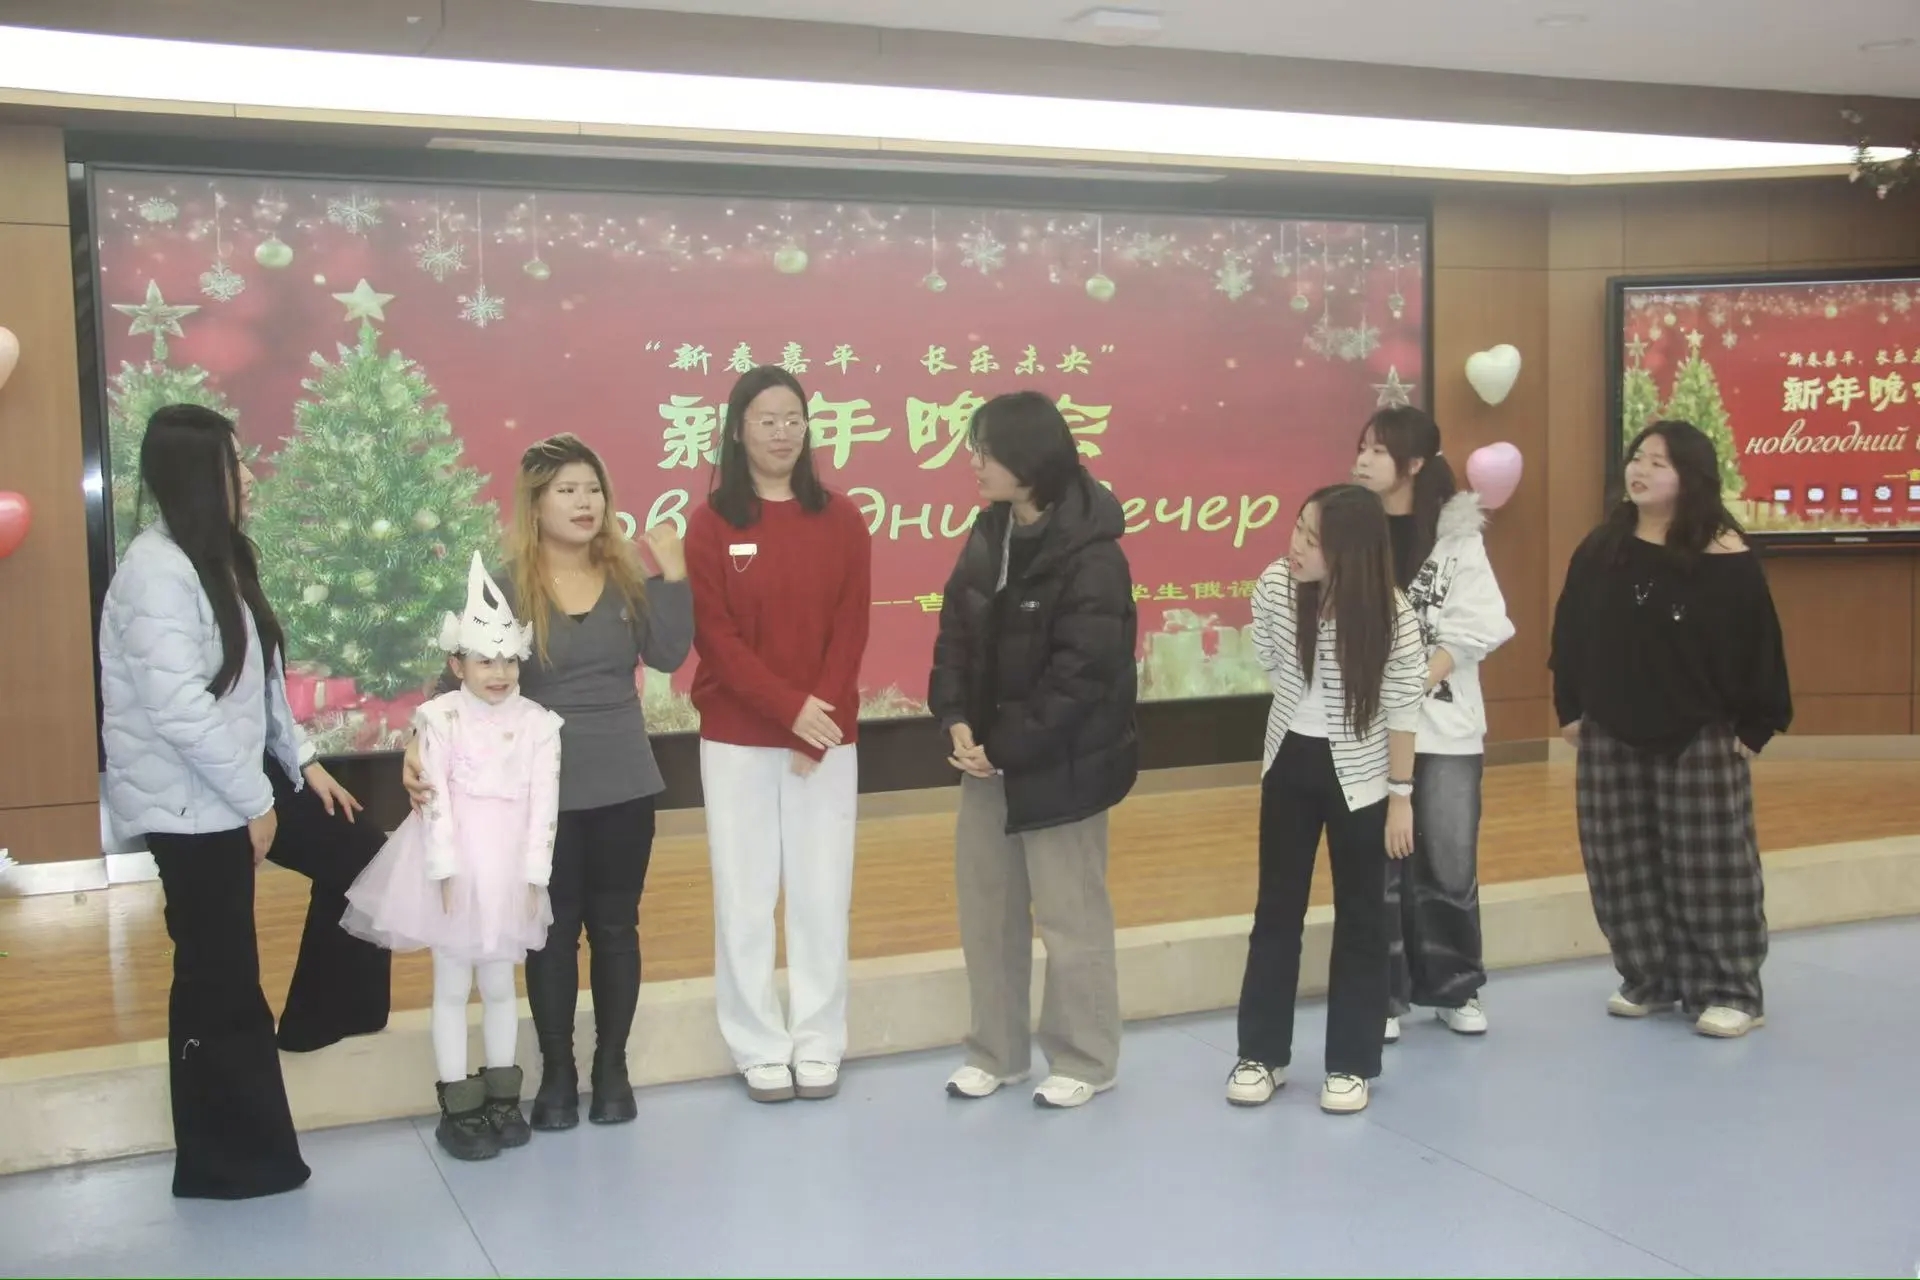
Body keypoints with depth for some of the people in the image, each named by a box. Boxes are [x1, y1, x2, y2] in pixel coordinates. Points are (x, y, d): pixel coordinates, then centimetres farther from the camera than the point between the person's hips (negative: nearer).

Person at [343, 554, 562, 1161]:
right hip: (454, 866, -2)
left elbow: (543, 804, -3)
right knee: (453, 986, 6)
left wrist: (533, 873, -6)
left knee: (500, 982, 13)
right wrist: (445, 870, -14)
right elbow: (436, 800, -10)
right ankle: (457, 1105, 14)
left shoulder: (538, 723, -1)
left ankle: (501, 1094, 25)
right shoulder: (439, 718, -5)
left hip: (510, 867, 2)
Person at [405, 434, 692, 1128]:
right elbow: (462, 680, -8)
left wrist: (673, 573, -17)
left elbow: (668, 655, -10)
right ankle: (557, 1070, 23)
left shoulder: (626, 576, 1)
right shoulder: (505, 588, -7)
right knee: (552, 930, 9)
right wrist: (420, 746, -23)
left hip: (623, 783, 2)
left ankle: (612, 1065, 25)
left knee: (615, 926, 11)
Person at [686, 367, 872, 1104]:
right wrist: (790, 707, -16)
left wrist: (822, 725, -11)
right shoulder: (711, 524, -3)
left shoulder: (840, 520, 3)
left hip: (828, 737, 1)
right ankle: (760, 1048, 16)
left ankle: (818, 1044, 18)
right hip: (737, 738, -1)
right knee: (744, 895, 4)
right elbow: (714, 636, -8)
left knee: (822, 893, 6)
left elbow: (851, 632, 0)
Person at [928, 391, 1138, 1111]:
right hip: (989, 756, 7)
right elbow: (956, 633, 7)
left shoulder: (1091, 557, -18)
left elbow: (1079, 675, -22)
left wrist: (1007, 748, -18)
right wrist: (956, 720, -7)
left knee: (1070, 916, 5)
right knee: (986, 909, 14)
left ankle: (1086, 1063, 21)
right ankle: (996, 1052, 29)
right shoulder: (990, 535, 5)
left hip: (1058, 765, -7)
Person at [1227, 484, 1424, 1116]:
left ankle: (1350, 1064, 17)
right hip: (1288, 763, 3)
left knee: (1360, 917, 6)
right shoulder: (1274, 586, -13)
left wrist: (1401, 795, -12)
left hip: (1359, 776, -3)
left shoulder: (1391, 616, -21)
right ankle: (1262, 1054, 20)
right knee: (1276, 909, 9)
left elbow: (1403, 710, -14)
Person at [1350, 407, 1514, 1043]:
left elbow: (1475, 629, -7)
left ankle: (1453, 988, 22)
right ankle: (1383, 994, 15)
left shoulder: (1457, 535, -1)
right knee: (1380, 861, 2)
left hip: (1445, 721, 0)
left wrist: (1414, 685, -14)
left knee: (1449, 860, 5)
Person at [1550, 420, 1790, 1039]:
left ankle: (1730, 991, 11)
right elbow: (1569, 633, 9)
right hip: (1611, 738, 4)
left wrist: (1754, 728, -7)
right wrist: (1569, 709, 7)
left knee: (1708, 867, 1)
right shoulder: (1600, 550, 4)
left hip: (1700, 738, -4)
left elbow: (1757, 646, -7)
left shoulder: (1724, 556, -10)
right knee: (1625, 866, 9)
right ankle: (1649, 980, 22)